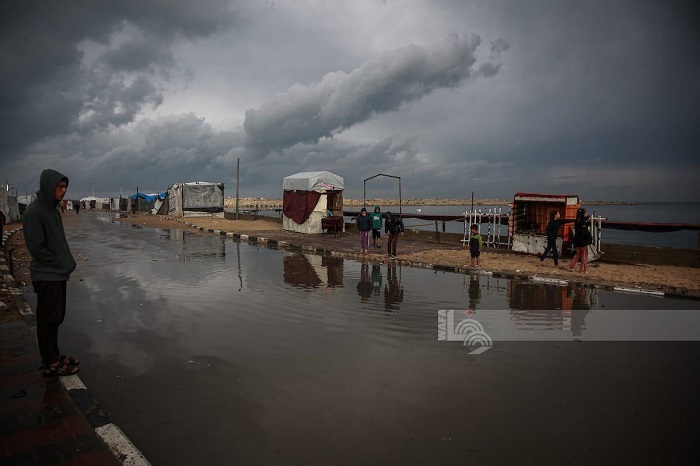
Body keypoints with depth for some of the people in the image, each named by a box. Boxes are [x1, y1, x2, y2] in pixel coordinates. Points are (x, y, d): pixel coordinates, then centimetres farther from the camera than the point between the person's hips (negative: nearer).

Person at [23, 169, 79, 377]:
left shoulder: (52, 208, 10)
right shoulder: (34, 212, -17)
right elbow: (36, 247, -19)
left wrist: (66, 264, 7)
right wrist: (61, 264, -13)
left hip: (58, 274, 8)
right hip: (46, 276, -8)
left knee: (56, 318, 16)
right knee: (48, 320, 2)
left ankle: (53, 356, 28)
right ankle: (50, 364, 12)